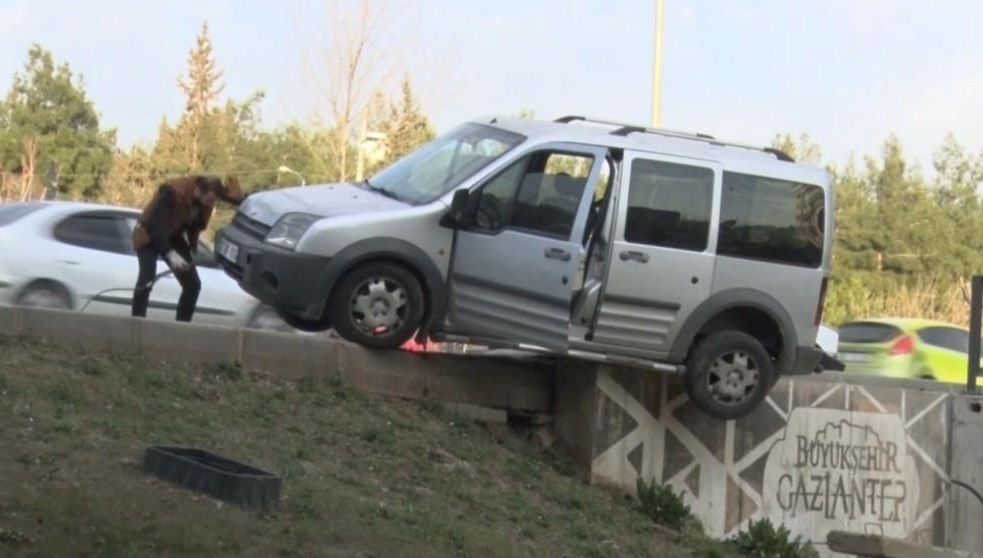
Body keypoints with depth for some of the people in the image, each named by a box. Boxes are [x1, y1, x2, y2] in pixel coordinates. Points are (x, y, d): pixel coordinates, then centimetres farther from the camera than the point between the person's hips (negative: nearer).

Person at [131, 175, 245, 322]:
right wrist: (170, 254, -49)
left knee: (193, 284, 0)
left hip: (174, 237, 6)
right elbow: (153, 225, -39)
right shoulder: (173, 192, -35)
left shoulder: (208, 193, -16)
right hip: (150, 236, -6)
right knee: (146, 281, -25)